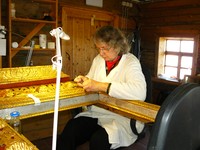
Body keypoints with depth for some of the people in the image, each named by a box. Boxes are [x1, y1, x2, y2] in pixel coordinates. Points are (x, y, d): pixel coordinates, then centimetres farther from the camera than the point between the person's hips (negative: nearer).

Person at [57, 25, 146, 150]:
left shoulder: (131, 62, -10)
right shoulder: (98, 59, 11)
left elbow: (140, 92, -28)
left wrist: (100, 86, -28)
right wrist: (85, 80, -1)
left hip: (122, 118, -5)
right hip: (96, 114, 5)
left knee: (98, 140, -31)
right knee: (68, 131, -21)